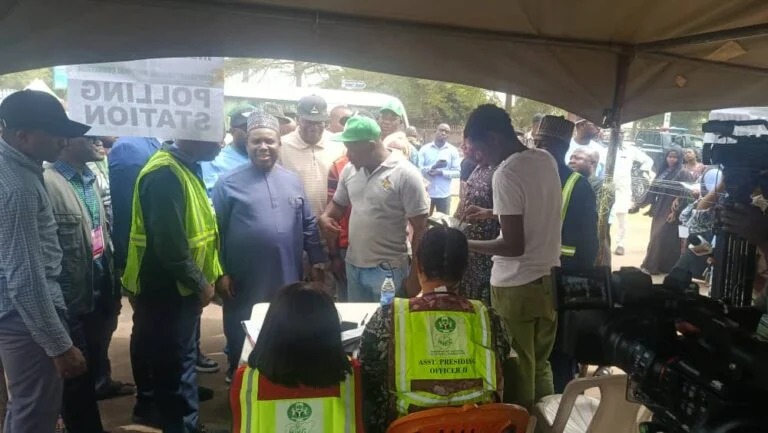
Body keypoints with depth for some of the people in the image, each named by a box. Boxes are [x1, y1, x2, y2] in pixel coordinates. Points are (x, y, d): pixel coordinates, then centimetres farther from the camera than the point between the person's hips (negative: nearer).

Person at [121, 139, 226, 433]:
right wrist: (201, 283, -15)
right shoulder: (165, 175, -24)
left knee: (184, 359, 21)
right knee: (175, 365, 5)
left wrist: (213, 274, 11)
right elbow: (170, 246, -28)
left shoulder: (186, 167, 8)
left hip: (182, 287, 10)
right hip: (166, 290, -10)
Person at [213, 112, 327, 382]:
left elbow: (308, 225, 11)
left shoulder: (293, 181, 8)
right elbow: (216, 232, -5)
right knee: (243, 342, 11)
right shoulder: (229, 183, -4)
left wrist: (317, 263, 8)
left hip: (287, 280, 3)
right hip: (245, 284, -3)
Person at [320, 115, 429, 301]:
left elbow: (420, 229, -13)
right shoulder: (349, 170, 2)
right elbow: (339, 203, 18)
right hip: (353, 265, 6)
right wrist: (325, 217, -6)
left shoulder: (405, 174, -16)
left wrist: (415, 274, -11)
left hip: (388, 269, -6)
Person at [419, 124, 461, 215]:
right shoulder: (425, 149, 2)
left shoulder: (452, 151, 3)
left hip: (444, 194, 0)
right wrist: (433, 167, -20)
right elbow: (417, 168, -6)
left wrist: (442, 172, -17)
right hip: (426, 193, 0)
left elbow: (457, 172, -2)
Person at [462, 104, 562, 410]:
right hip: (548, 279, 8)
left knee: (517, 370, 8)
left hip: (516, 287, -8)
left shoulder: (506, 173, -20)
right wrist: (492, 213, 21)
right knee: (540, 365, 21)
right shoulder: (546, 160, 5)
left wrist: (464, 244, -11)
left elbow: (514, 246, -22)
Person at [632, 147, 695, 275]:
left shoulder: (683, 174, -7)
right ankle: (656, 265, 16)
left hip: (671, 211, -7)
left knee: (660, 237, -9)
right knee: (657, 237, 8)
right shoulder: (663, 172, 12)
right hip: (660, 210, 7)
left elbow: (684, 195, -13)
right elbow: (653, 190, 15)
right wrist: (640, 204, 13)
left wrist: (675, 212, -19)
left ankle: (651, 266, -4)